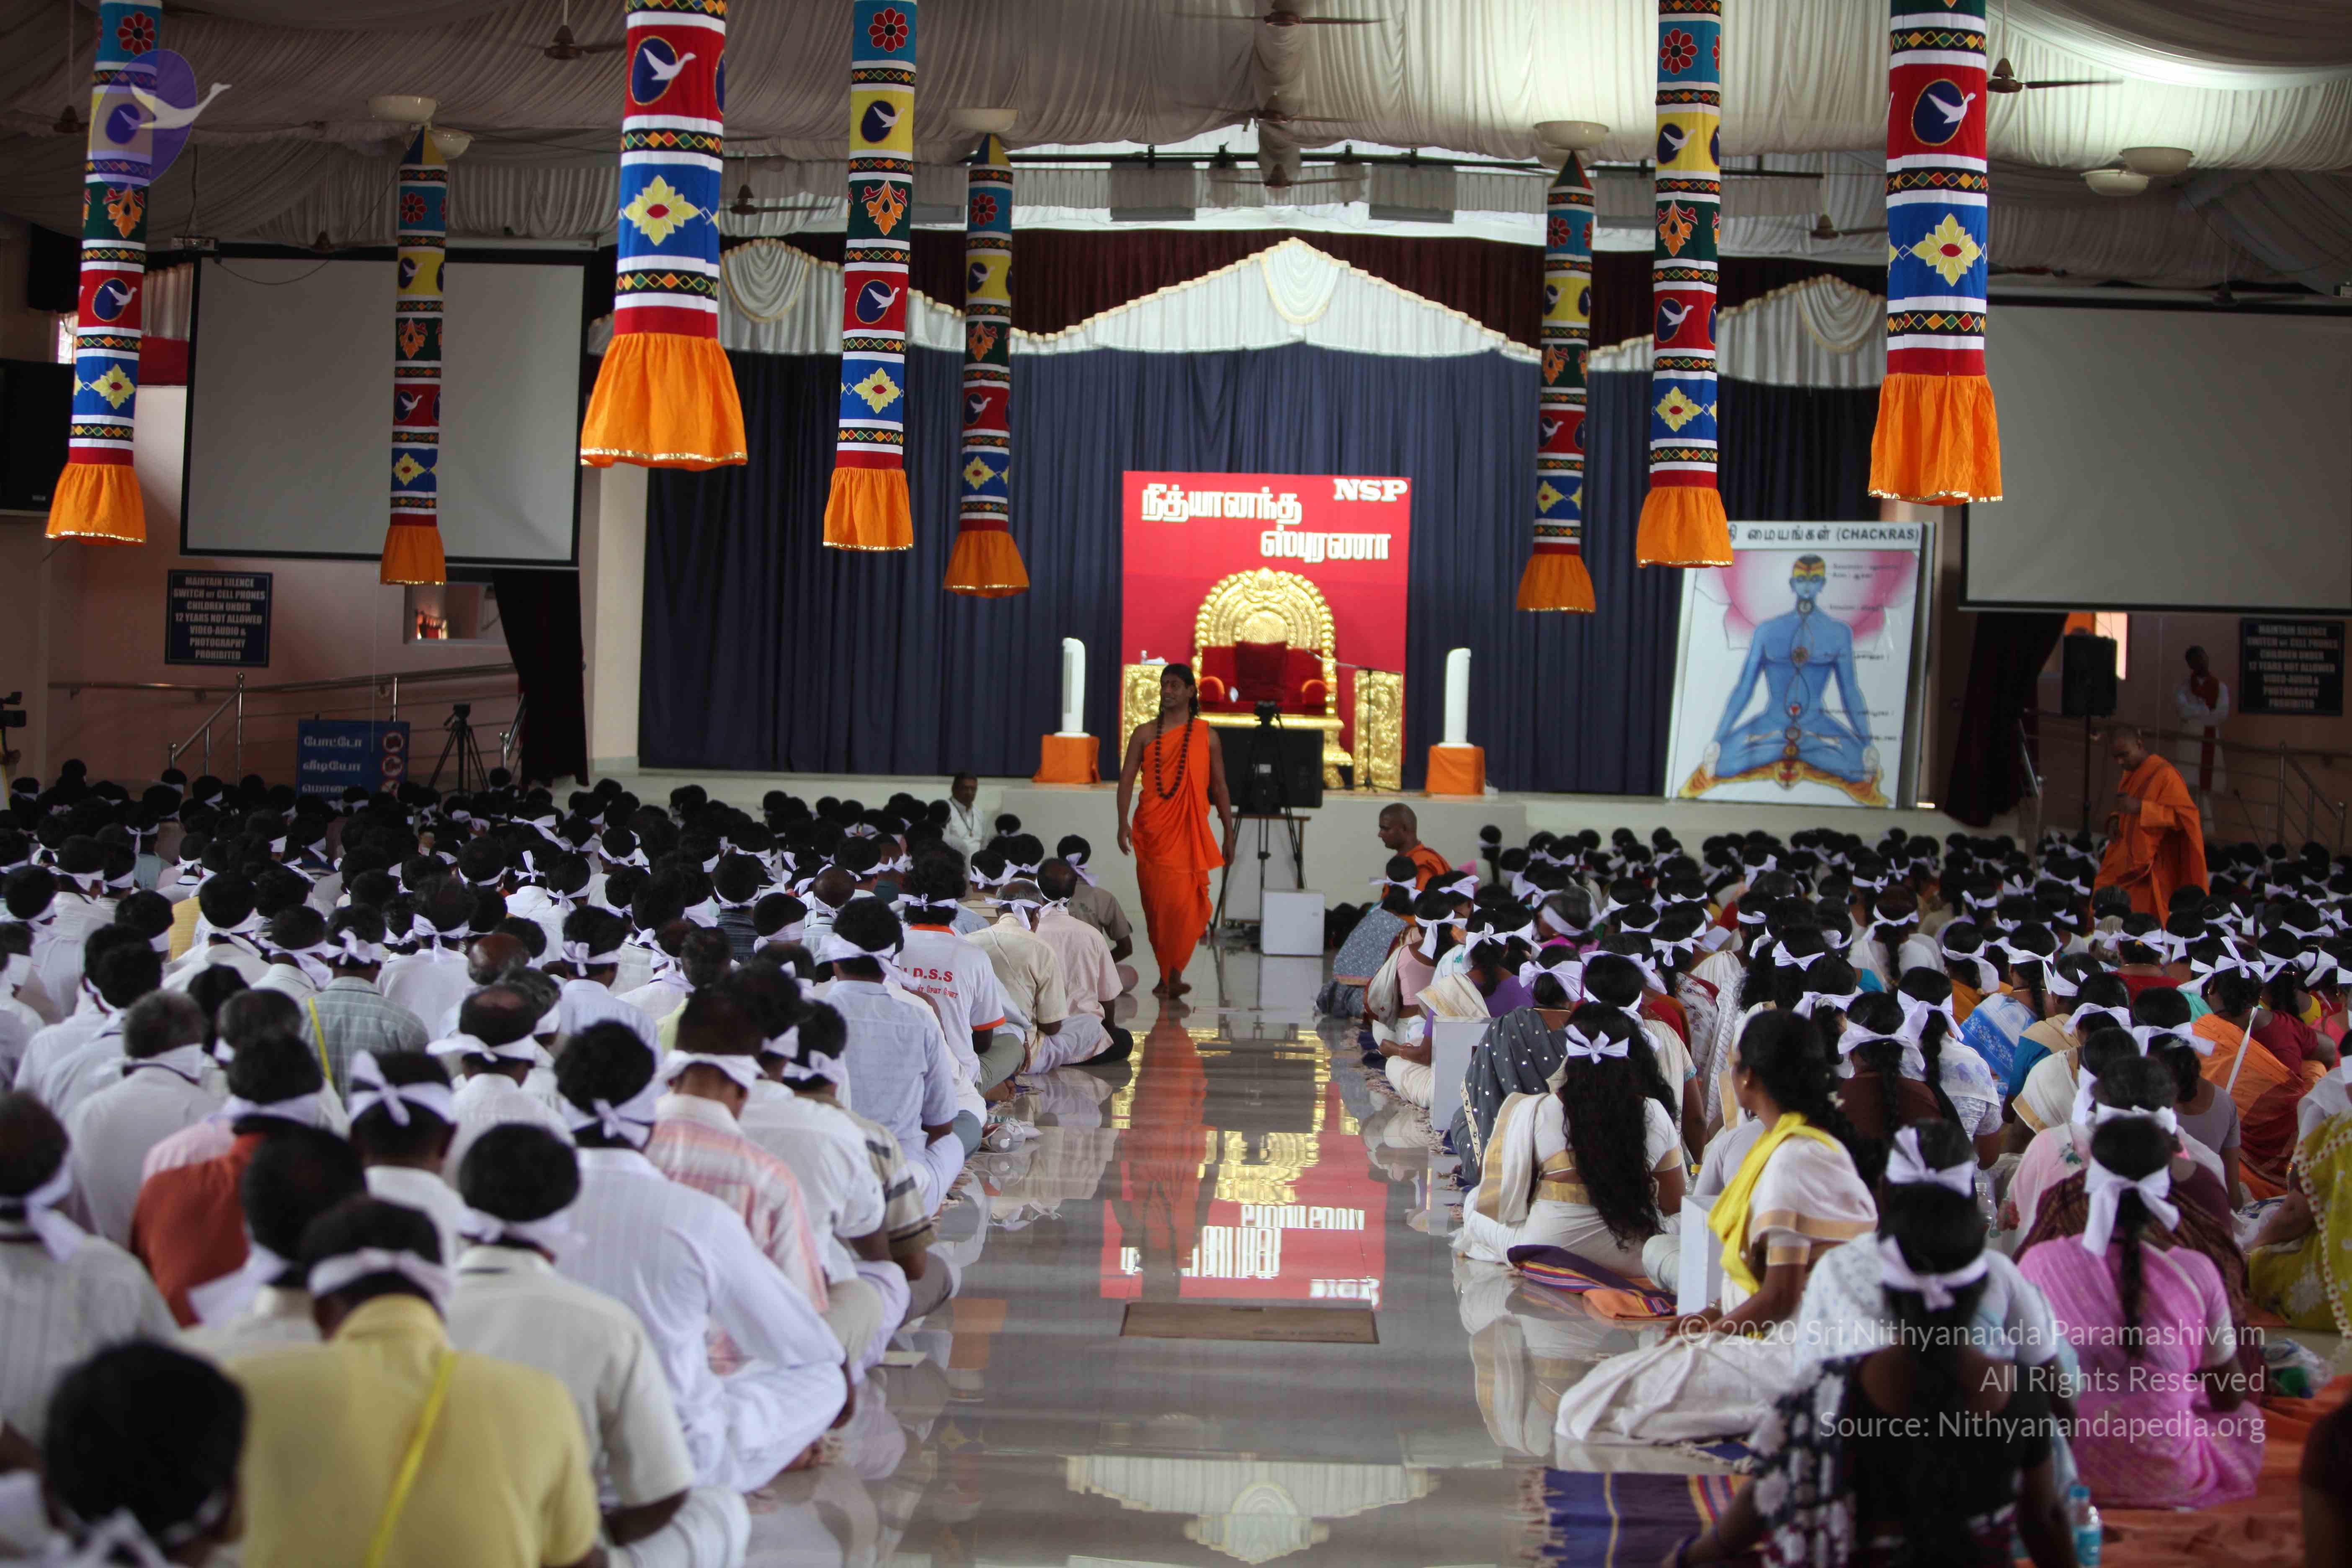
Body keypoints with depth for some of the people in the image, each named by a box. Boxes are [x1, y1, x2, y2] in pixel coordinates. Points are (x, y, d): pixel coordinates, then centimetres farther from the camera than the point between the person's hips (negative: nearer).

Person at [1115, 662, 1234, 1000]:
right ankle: (1166, 974, 16)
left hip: (1189, 832, -2)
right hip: (1151, 830, 2)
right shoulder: (1145, 734, 8)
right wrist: (1123, 822, -12)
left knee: (1182, 902, -14)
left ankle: (1175, 974, -7)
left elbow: (1219, 787, 11)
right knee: (1155, 903, 4)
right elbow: (1127, 779, 2)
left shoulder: (1206, 736, 7)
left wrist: (1229, 834, 9)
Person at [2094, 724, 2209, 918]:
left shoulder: (2165, 774, -13)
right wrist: (2116, 820, 4)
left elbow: (2185, 815, -18)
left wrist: (2140, 808, -25)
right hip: (2124, 863, 8)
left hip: (2150, 869, -8)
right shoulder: (2129, 774, 13)